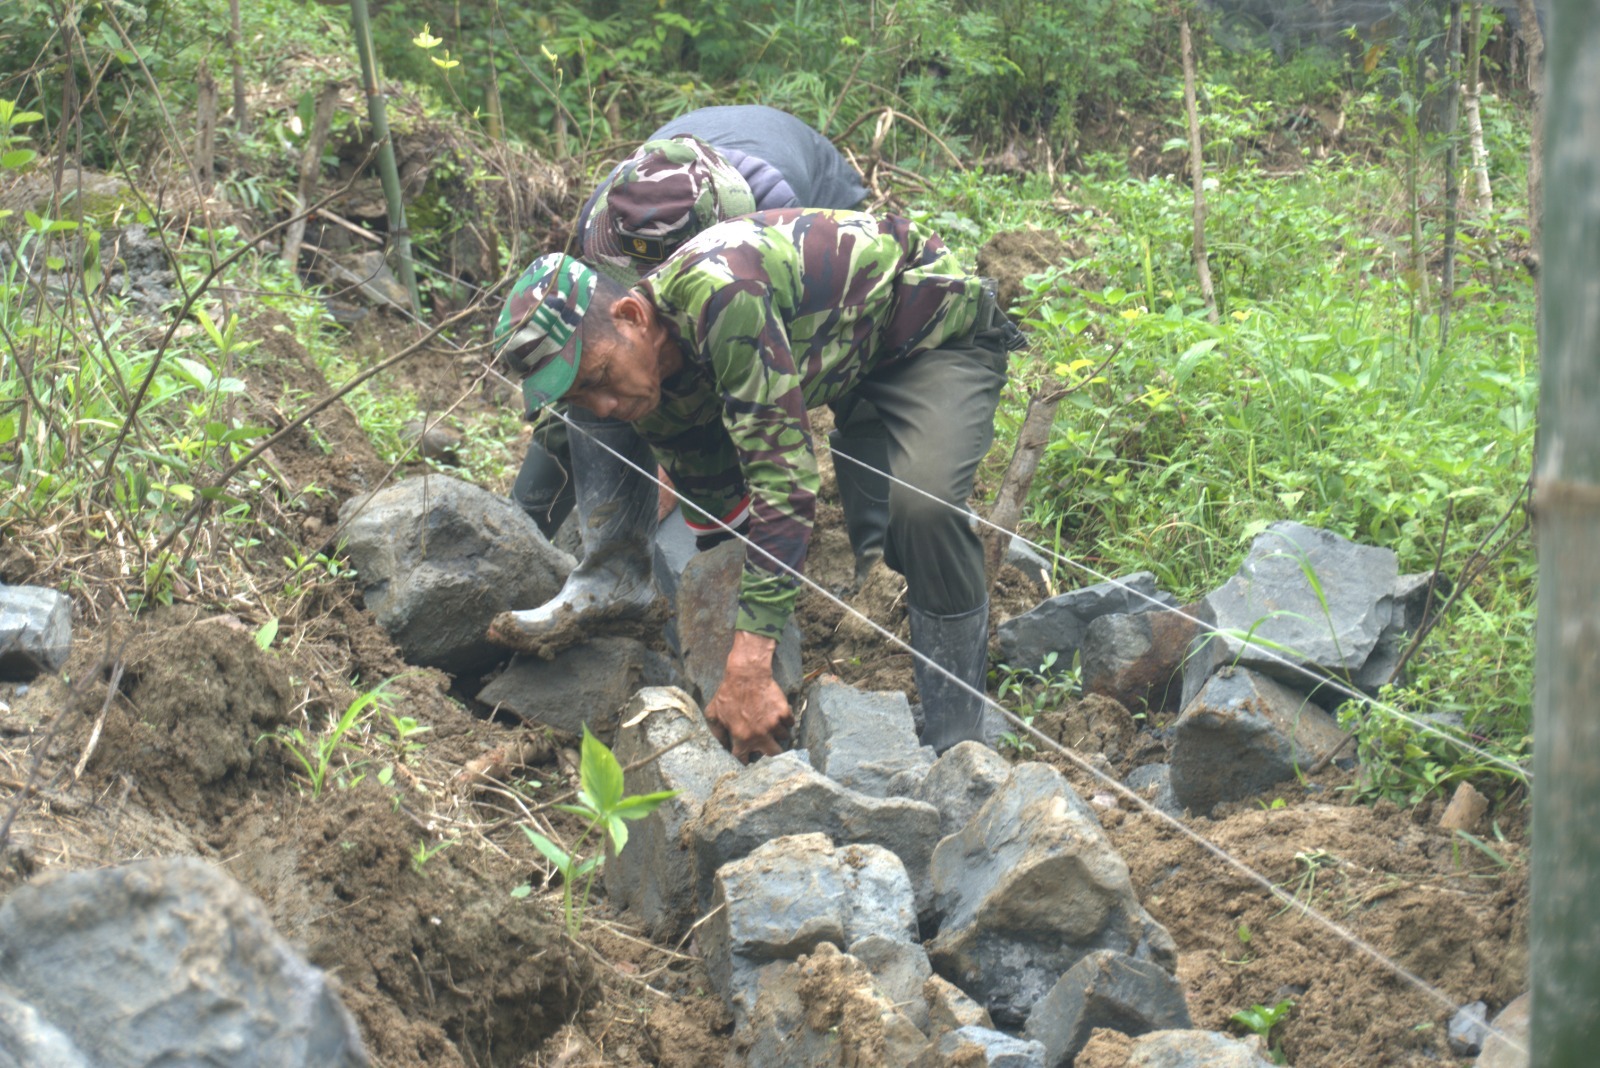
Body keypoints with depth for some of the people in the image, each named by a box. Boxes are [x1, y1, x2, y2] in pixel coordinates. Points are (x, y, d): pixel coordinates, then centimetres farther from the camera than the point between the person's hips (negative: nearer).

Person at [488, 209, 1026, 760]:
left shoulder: (721, 297, -39)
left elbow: (786, 478, -41)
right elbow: (721, 516, 2)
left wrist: (749, 669, -44)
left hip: (943, 329, -9)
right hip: (849, 358, 9)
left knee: (923, 504, -30)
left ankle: (957, 745, -19)